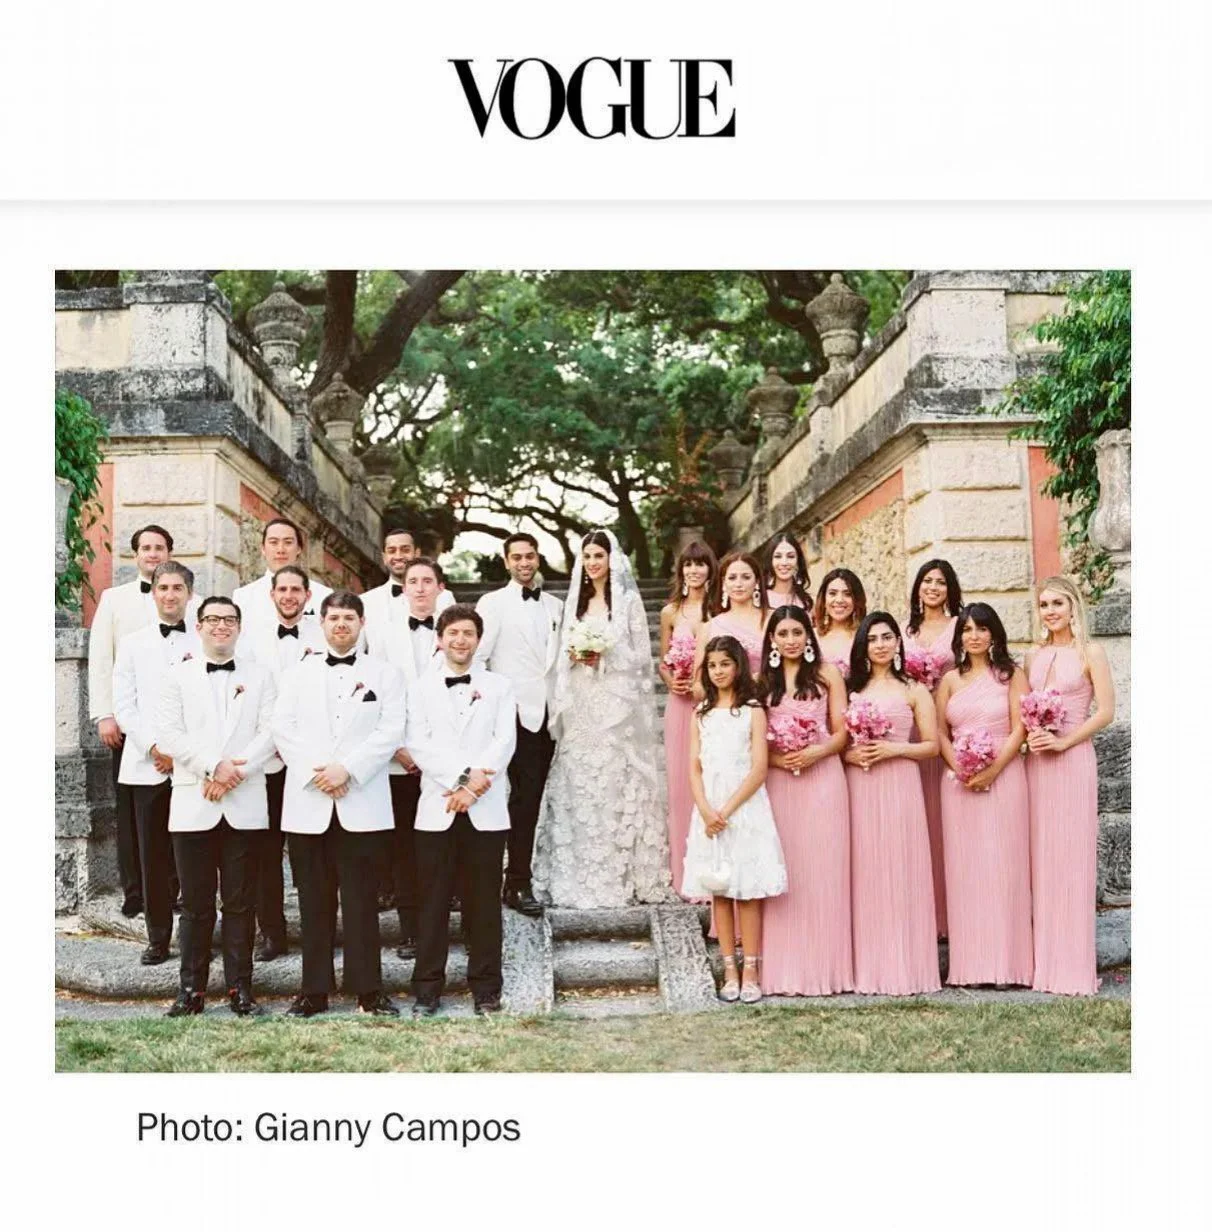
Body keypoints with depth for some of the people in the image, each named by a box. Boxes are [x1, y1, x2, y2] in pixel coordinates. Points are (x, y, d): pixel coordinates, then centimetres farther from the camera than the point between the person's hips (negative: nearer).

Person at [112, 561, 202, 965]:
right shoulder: (133, 643, 12)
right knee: (153, 855, 5)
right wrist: (155, 747, -6)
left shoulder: (205, 644, 4)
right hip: (147, 765, 2)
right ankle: (158, 938, 13)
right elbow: (124, 705, 6)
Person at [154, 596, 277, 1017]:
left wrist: (236, 770, -14)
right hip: (193, 804, 0)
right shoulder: (179, 677, 10)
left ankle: (240, 988, 10)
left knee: (241, 902, 4)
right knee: (196, 902, 4)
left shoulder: (260, 677, 10)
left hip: (246, 805, 0)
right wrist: (213, 765, -14)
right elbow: (170, 733, -2)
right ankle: (192, 989, 11)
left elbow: (269, 732, 0)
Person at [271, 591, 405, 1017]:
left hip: (362, 803, -2)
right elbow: (283, 729, 4)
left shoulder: (384, 674, 9)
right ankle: (315, 990, 13)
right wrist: (315, 773, -9)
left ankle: (368, 990, 5)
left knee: (361, 900, -1)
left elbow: (391, 731, -2)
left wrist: (347, 769, -12)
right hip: (307, 802, 2)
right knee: (313, 902, 6)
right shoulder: (297, 674, 14)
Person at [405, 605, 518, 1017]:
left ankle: (486, 990, 13)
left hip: (487, 811, 0)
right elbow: (418, 744, -2)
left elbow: (505, 741, -1)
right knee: (433, 902, 3)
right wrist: (461, 777, -14)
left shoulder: (499, 687, 10)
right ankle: (427, 990, 12)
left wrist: (472, 788, -13)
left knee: (484, 902, 4)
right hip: (437, 809, 0)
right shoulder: (422, 688, 10)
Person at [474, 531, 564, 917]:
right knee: (525, 794, -10)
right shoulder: (493, 603, 1)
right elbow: (477, 656, -5)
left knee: (532, 796, 7)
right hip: (516, 710, -5)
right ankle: (518, 884, -6)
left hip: (548, 712, 5)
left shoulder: (556, 607, 16)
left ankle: (517, 876, 15)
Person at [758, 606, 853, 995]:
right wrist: (775, 758, -10)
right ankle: (785, 969, 9)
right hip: (777, 783, 2)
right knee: (783, 872, 2)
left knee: (822, 870, -1)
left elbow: (842, 732, 3)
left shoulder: (828, 675, 5)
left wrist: (816, 751, -14)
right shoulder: (763, 681, 10)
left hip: (822, 778, -1)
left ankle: (823, 965, 8)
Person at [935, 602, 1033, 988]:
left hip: (1003, 777, -3)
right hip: (959, 781, 3)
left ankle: (1005, 960, 3)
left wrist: (992, 771, -13)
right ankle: (969, 962, 7)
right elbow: (939, 731, 7)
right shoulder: (950, 679, 13)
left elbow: (1019, 728, -3)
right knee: (963, 868, 2)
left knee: (1002, 865, -3)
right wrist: (960, 768, -9)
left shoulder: (1011, 674, 4)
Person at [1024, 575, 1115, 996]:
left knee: (1072, 858, -3)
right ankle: (1044, 962, 12)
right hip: (1035, 763, 5)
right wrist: (1029, 737, -4)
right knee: (1040, 859, 5)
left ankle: (1075, 965, 5)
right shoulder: (1033, 658, 13)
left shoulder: (1090, 653, 0)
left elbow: (1106, 711, -6)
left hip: (1073, 760, -5)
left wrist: (1062, 741, -13)